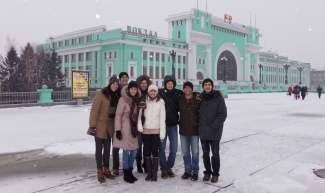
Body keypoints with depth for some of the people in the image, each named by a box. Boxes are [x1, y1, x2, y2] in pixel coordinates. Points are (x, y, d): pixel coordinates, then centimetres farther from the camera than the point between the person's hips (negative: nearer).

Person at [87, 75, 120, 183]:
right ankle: (100, 172, 12)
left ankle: (106, 169, 25)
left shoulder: (117, 96, 5)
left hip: (109, 126, 6)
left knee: (107, 148, 13)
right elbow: (94, 110, -15)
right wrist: (92, 125, -18)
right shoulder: (101, 94, -13)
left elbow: (117, 111, 10)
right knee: (99, 148, 3)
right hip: (99, 125, -5)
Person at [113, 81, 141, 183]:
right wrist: (118, 130, -16)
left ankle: (130, 172, 25)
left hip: (134, 128, 6)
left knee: (134, 151, 9)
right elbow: (118, 115, -12)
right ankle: (126, 174, 14)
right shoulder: (123, 99, -12)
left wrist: (138, 128, 11)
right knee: (126, 151, 0)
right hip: (125, 129, -6)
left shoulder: (137, 99, 6)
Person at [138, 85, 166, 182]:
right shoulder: (144, 101, 2)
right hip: (145, 130, 2)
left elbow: (162, 118, -6)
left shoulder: (160, 102, -4)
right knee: (146, 151, 6)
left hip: (156, 130, -2)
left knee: (155, 151, 1)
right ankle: (149, 172, 18)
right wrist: (139, 126, -13)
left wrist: (162, 133, -9)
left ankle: (155, 173, 11)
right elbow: (139, 114, 1)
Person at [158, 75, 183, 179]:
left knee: (174, 149, 5)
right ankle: (164, 169, 18)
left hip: (173, 125, 2)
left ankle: (169, 167, 24)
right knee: (162, 148, 4)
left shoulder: (178, 93, 2)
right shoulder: (160, 92, -4)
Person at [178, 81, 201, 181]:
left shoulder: (197, 99, -7)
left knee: (195, 152, 5)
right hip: (183, 129, 3)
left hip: (194, 129, -3)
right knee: (185, 152, 11)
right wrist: (179, 121, 7)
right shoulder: (180, 99, 1)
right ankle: (187, 170, 24)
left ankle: (195, 171, 17)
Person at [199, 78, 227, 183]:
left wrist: (214, 125, -16)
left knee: (215, 153, 4)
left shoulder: (218, 98, -8)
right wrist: (200, 125, 4)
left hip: (214, 131, -4)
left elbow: (223, 114, -10)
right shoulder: (201, 98, 4)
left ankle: (215, 173, 18)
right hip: (203, 131, 4)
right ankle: (207, 172, 27)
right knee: (205, 153, 12)